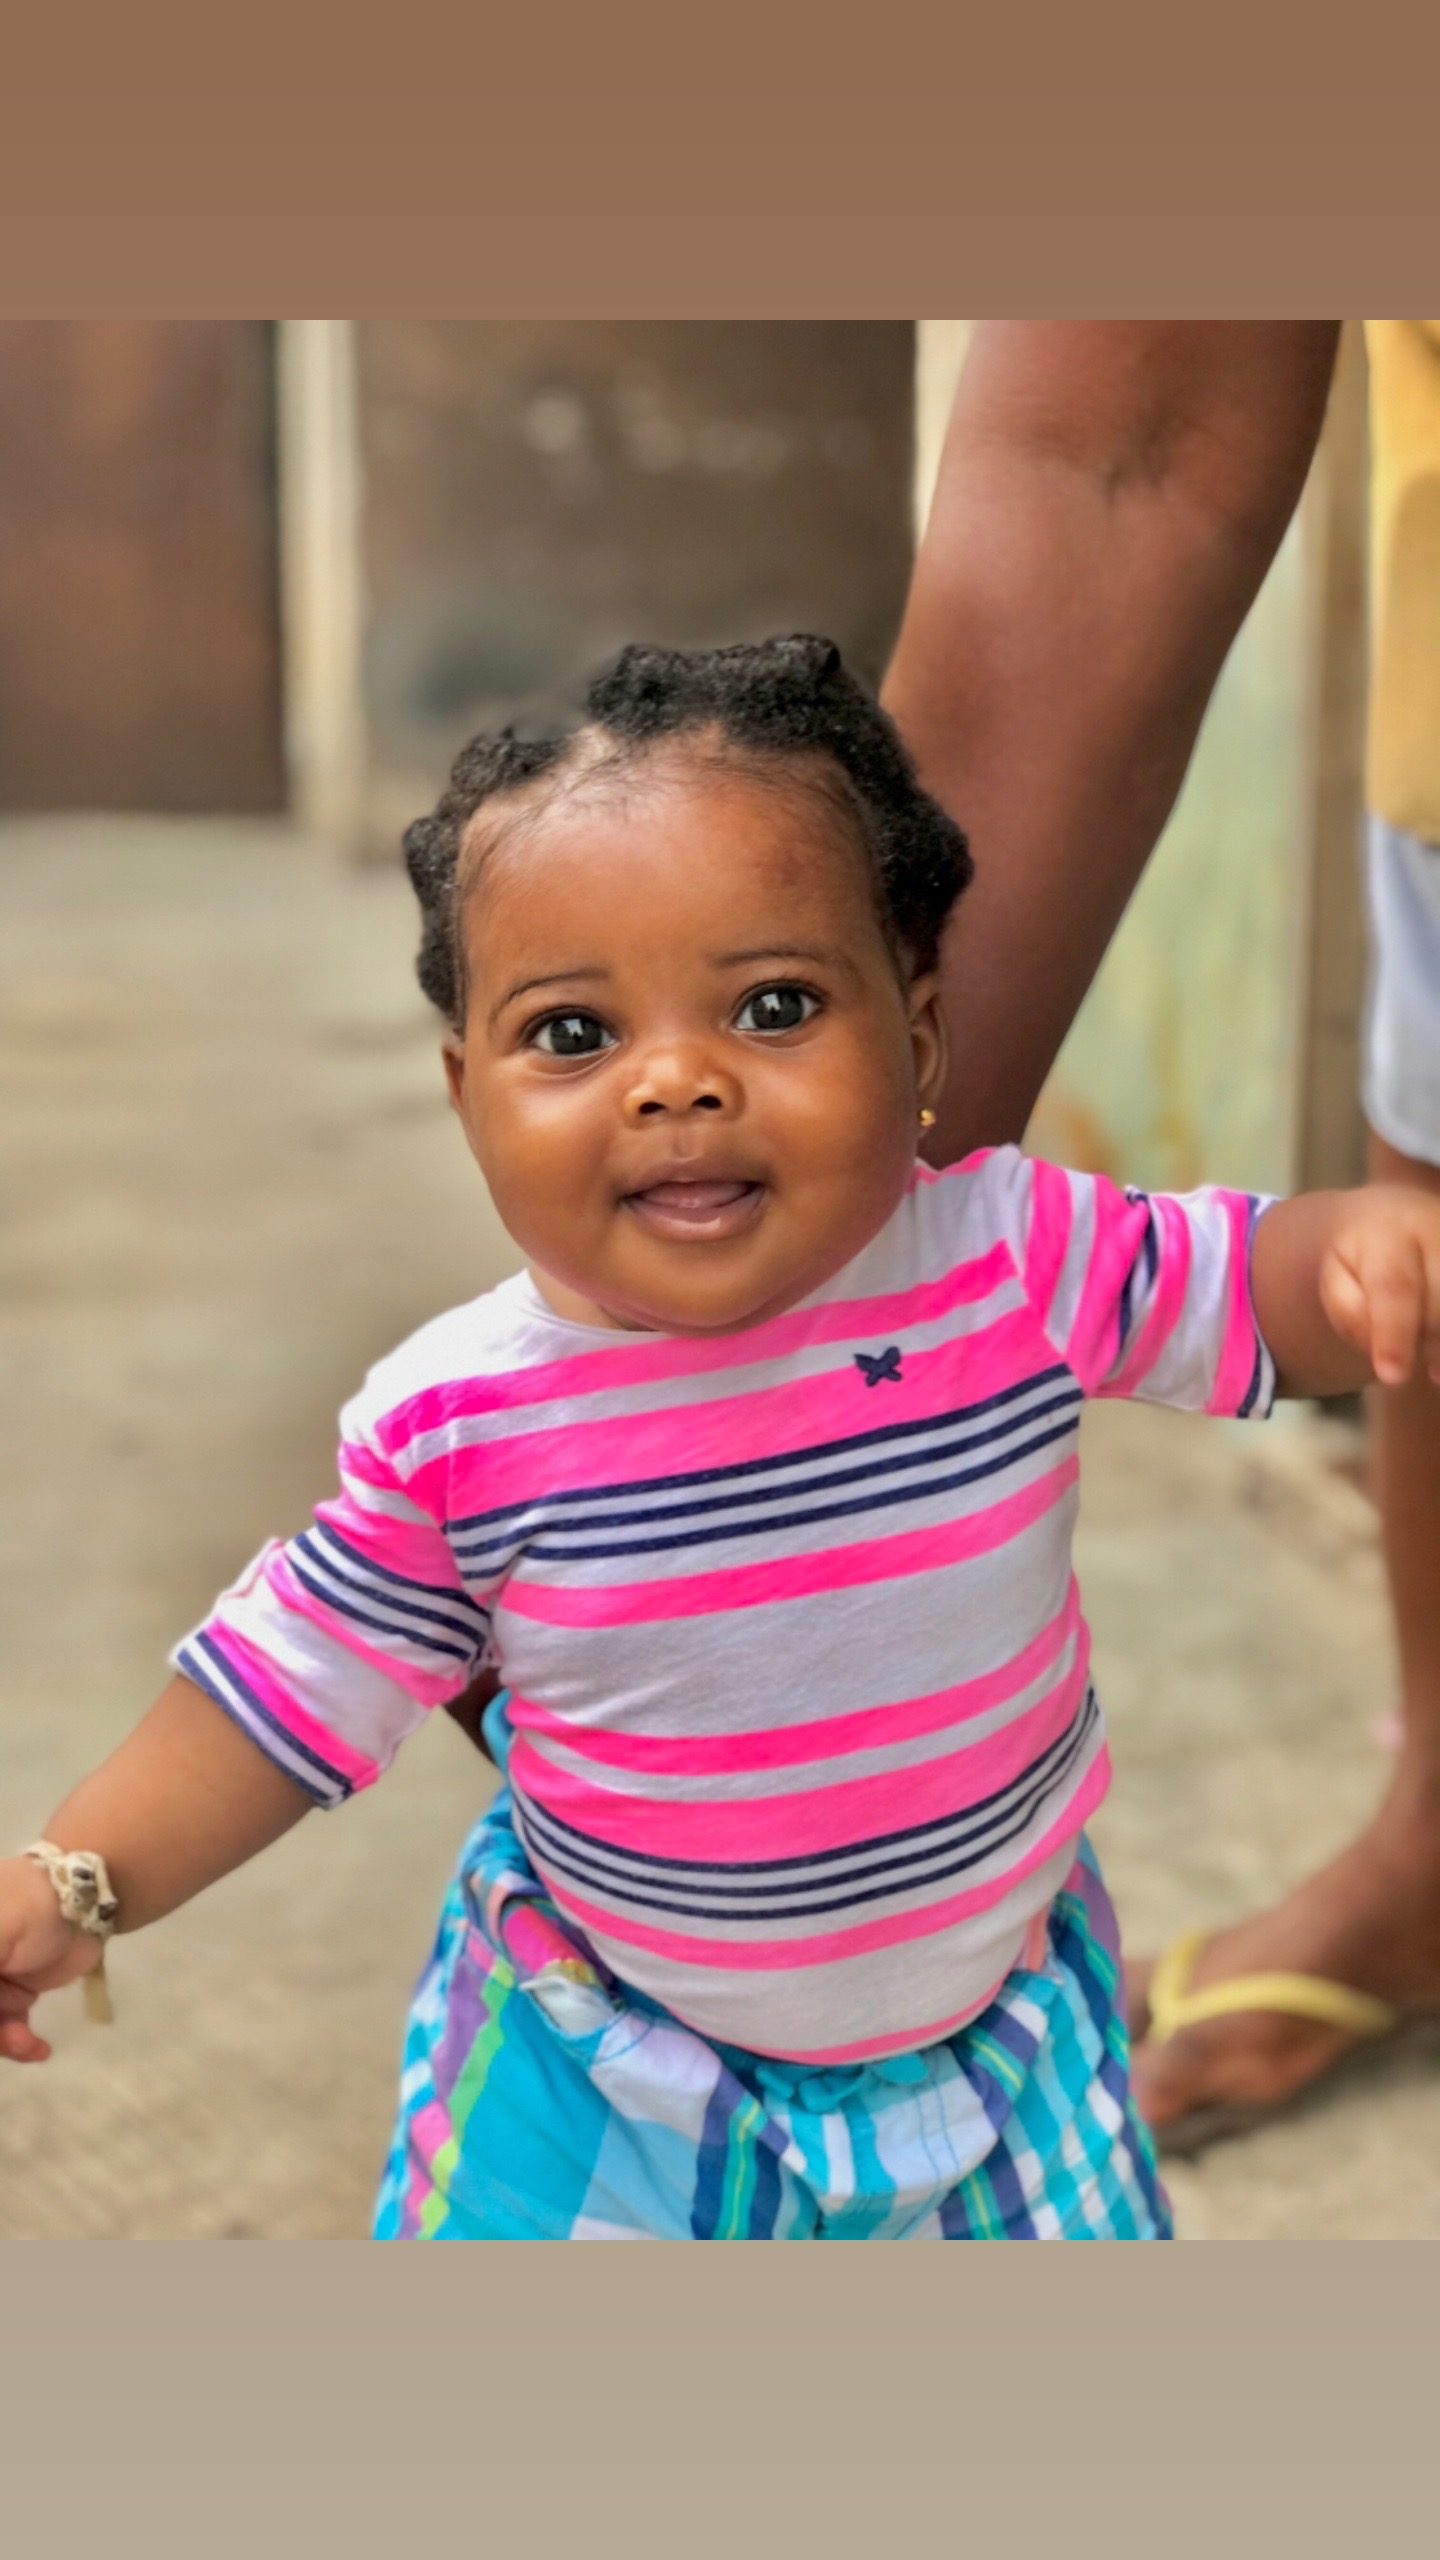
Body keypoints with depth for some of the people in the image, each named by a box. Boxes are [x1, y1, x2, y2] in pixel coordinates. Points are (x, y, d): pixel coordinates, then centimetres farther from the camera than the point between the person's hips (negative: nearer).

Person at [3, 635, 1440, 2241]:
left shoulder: (1017, 1259, -20)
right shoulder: (453, 1427, -21)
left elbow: (1243, 1282, -7)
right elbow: (303, 1687, -9)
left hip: (995, 2024, 2)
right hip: (606, 2071, -1)